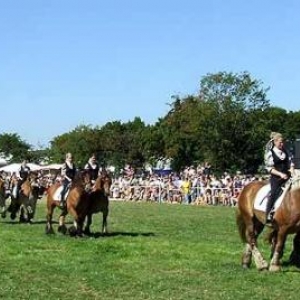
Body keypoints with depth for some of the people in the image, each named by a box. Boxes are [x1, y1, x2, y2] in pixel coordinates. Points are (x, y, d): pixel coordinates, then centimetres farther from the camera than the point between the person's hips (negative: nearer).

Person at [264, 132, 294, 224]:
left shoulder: (285, 152, 13)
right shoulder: (270, 153, -2)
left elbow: (289, 163, 20)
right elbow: (269, 168, -6)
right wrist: (280, 174, -17)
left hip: (286, 176, 6)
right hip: (276, 178, -6)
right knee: (274, 193, -23)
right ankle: (268, 216, -25)